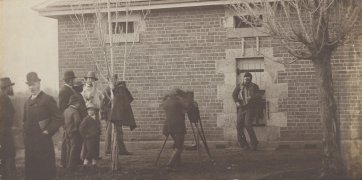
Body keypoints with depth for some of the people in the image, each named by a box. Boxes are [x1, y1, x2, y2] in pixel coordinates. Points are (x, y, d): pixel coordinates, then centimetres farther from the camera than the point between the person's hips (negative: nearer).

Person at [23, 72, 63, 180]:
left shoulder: (47, 99, -7)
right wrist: (26, 133, 11)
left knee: (45, 171, -3)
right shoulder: (27, 102, 16)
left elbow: (59, 118, -10)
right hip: (29, 142, 7)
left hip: (43, 142, -7)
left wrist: (48, 131, -12)